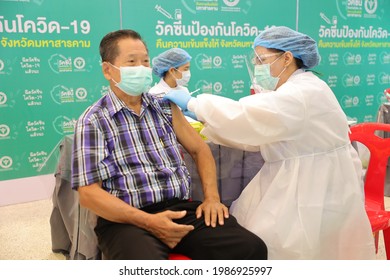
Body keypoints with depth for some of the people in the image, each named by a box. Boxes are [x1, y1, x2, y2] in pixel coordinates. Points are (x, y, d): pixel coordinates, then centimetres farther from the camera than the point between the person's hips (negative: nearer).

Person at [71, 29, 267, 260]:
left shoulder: (165, 107, 15)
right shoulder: (93, 121, 0)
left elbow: (199, 149, 21)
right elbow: (89, 192, -7)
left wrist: (212, 196, 4)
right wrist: (148, 221, -18)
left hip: (181, 208, 5)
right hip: (128, 219, -4)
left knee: (252, 248, -16)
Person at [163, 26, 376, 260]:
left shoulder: (303, 94, -23)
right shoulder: (292, 90, 9)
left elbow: (246, 116, -30)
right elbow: (255, 134, 6)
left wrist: (192, 103, -20)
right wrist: (206, 129, -2)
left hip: (319, 195, -9)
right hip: (296, 186, 9)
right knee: (242, 227, 5)